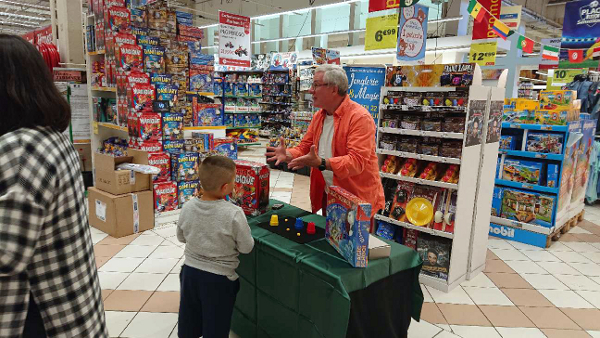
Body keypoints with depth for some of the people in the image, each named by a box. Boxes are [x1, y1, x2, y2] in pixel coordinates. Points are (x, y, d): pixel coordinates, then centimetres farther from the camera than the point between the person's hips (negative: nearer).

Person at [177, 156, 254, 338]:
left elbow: (181, 237, 5)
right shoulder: (234, 213, -25)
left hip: (190, 272, 4)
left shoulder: (188, 207, -11)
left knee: (189, 322, 24)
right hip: (219, 278, -4)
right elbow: (246, 247, -14)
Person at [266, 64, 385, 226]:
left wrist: (321, 163, -37)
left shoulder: (360, 117, -18)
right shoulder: (319, 116, 8)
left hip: (356, 200, -7)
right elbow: (304, 148, 9)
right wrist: (287, 155, -12)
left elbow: (357, 161, -27)